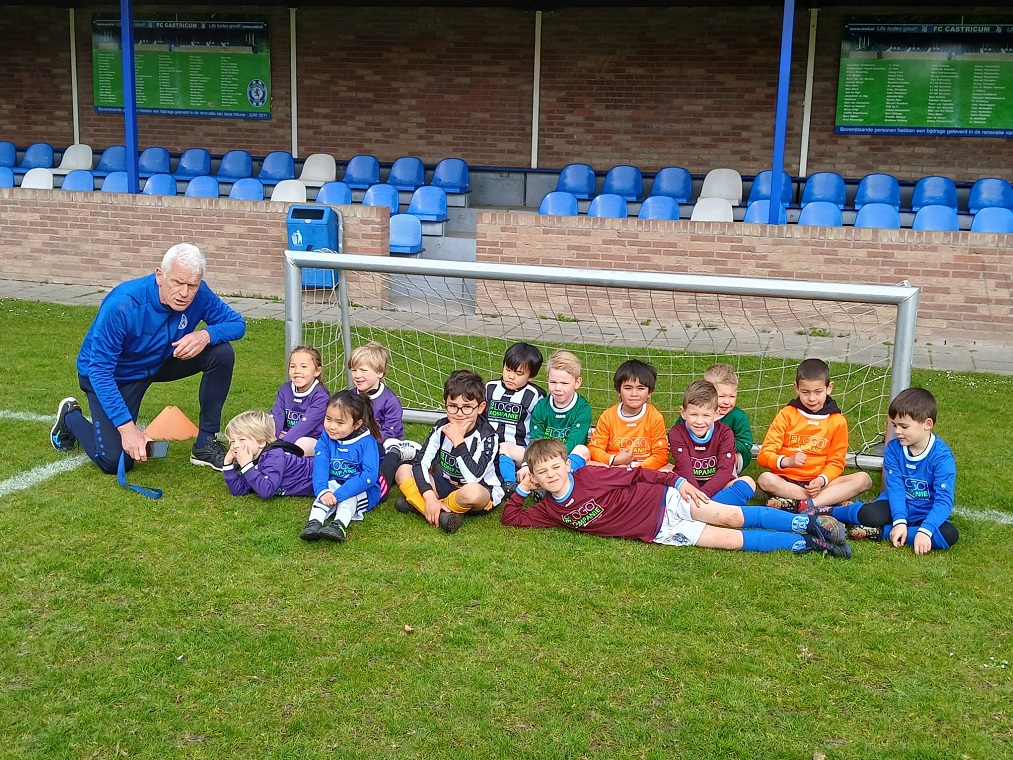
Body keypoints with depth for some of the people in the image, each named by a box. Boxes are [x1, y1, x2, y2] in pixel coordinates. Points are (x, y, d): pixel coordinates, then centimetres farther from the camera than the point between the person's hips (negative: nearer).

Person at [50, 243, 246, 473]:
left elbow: (237, 323, -12)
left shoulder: (199, 295, -23)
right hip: (113, 374, -5)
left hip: (159, 363, 5)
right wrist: (127, 427, -41)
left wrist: (206, 334, -36)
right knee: (115, 462, -15)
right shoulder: (122, 305, -36)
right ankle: (71, 417, 18)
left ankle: (206, 444, -6)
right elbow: (100, 370, -33)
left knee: (222, 353, -19)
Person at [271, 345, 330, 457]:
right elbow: (276, 416, -8)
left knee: (302, 444, -35)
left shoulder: (321, 396, -14)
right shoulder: (285, 390, 4)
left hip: (313, 441, -4)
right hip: (286, 436, 4)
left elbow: (306, 424, -24)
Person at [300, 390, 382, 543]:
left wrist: (338, 494, -32)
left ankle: (339, 525, -55)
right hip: (334, 484, 3)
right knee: (325, 494, -27)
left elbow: (369, 476, -24)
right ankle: (314, 523, -46)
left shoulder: (367, 442, -14)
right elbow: (320, 467, -14)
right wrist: (322, 491, -35)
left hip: (363, 491, -3)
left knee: (348, 498, -32)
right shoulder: (325, 439, -2)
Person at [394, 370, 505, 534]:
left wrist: (458, 440, -29)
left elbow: (473, 478, -33)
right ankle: (442, 515, -23)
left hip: (482, 492, -5)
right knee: (403, 471, -9)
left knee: (472, 492, -40)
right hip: (446, 484, 5)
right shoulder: (441, 427, -8)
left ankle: (415, 502, -15)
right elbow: (420, 463, -12)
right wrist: (430, 497, -25)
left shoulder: (487, 436, -21)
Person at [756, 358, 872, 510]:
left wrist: (822, 480, -15)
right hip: (786, 481, -2)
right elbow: (763, 456, -3)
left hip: (818, 484, 2)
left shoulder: (838, 422, 7)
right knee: (765, 479, -34)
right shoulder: (786, 415, 3)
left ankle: (800, 504, -30)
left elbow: (835, 462, 6)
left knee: (864, 479, -20)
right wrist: (787, 461, -23)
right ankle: (832, 499, -25)